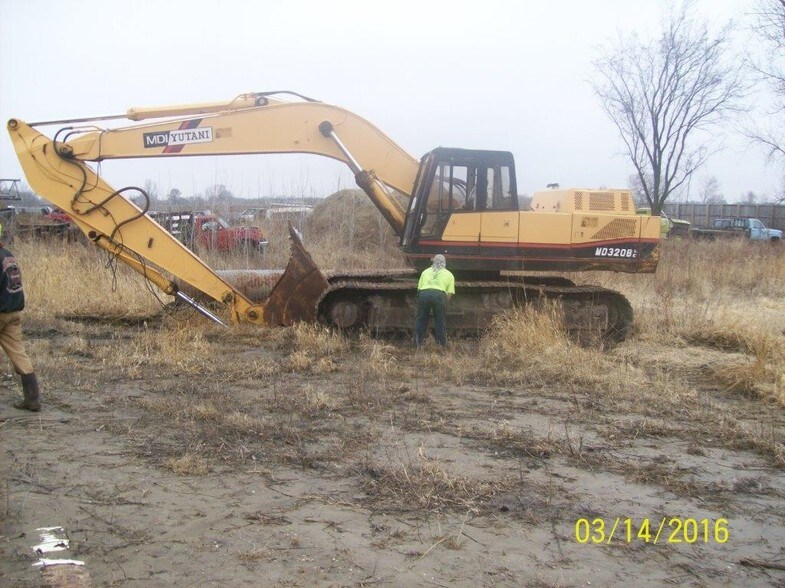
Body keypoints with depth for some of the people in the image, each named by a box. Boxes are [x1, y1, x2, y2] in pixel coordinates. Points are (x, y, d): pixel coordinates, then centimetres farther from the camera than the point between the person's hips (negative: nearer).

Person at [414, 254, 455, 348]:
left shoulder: (425, 272, 28)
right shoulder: (449, 274, 23)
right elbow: (449, 293, 14)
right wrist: (443, 306, 26)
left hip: (424, 293, 1)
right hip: (439, 295, -1)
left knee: (421, 319, 14)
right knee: (440, 322, 10)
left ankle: (418, 343, 18)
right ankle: (442, 345, 14)